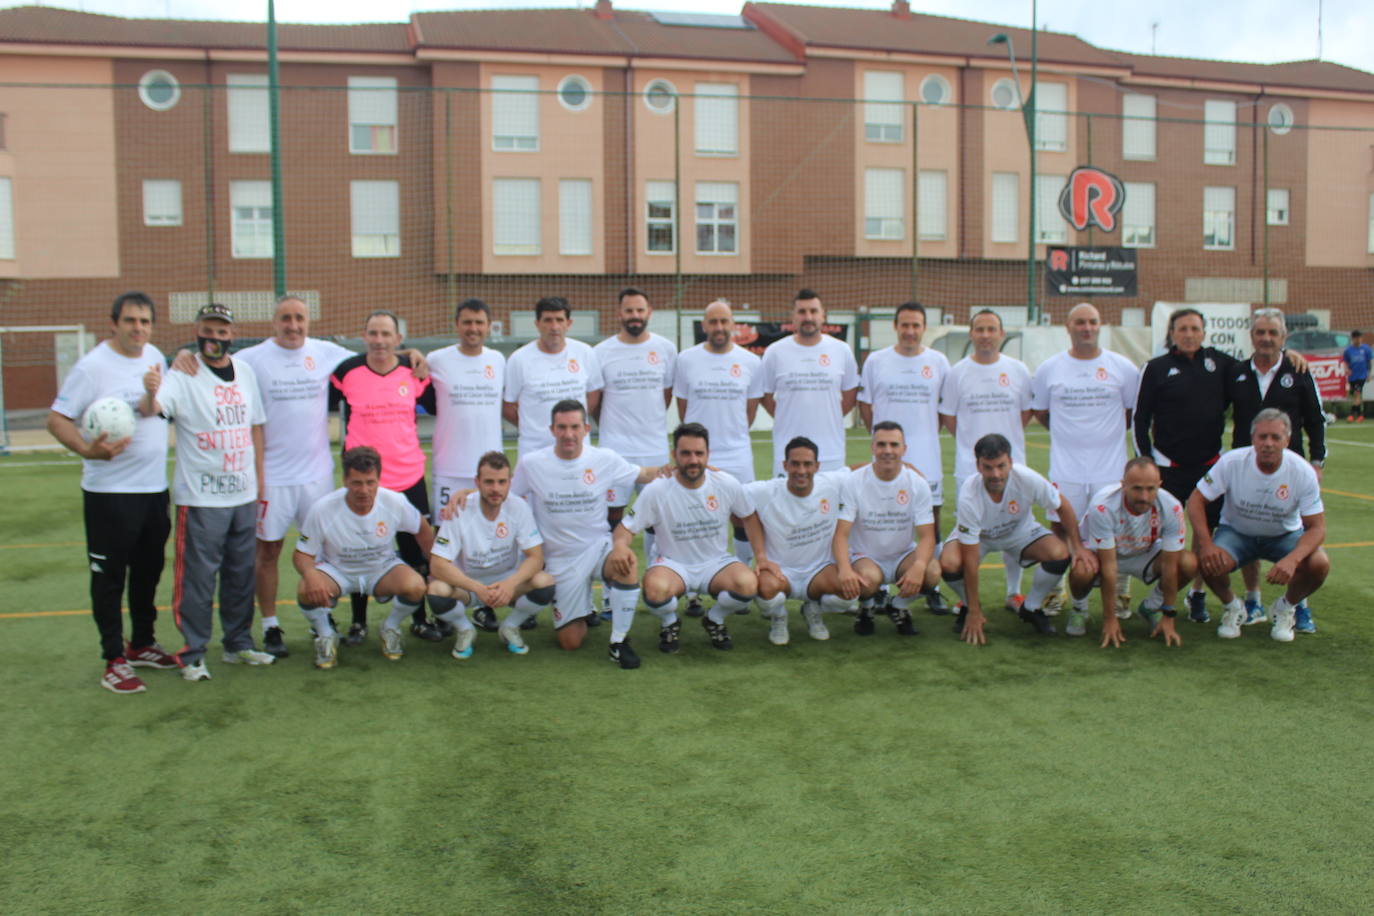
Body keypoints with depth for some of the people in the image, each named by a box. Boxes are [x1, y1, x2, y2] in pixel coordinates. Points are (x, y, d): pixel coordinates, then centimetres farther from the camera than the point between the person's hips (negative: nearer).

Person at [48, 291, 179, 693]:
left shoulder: (155, 356, 7)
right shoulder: (92, 366, -13)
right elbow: (56, 418, -15)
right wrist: (88, 449, -28)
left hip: (155, 487, 7)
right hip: (110, 491, -7)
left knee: (149, 570, 17)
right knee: (109, 576, 1)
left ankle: (142, 644, 32)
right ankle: (114, 661, 10)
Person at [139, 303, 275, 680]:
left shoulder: (245, 373, 9)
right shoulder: (183, 376, -8)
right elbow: (151, 409, -26)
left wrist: (260, 484, 12)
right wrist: (150, 393, -50)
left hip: (244, 495, 5)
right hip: (201, 498, -5)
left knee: (241, 574, 14)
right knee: (198, 578, -1)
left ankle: (238, 643, 27)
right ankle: (193, 653, 10)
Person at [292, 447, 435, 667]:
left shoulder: (395, 502, -20)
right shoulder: (322, 509, -24)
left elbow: (422, 530, 0)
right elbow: (303, 554, -14)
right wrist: (310, 574, -37)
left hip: (382, 569, 1)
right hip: (336, 570, -1)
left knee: (416, 587, -31)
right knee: (307, 592, -33)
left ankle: (390, 629, 3)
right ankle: (326, 635, 0)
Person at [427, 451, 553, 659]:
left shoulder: (519, 507, -15)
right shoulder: (460, 511, -20)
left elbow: (536, 557, -15)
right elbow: (437, 565, -23)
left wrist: (511, 583, -36)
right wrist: (477, 588, -37)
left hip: (507, 581, 1)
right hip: (466, 581, -1)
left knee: (544, 583, -28)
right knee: (437, 591, -33)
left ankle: (510, 627, 2)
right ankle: (465, 630, 0)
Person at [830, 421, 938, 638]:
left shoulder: (917, 484, -6)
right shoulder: (854, 482, -11)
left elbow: (927, 536, -11)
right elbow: (840, 534, -17)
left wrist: (918, 566, -34)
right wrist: (845, 569, -38)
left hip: (903, 555, 2)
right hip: (863, 557, -2)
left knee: (932, 571, -29)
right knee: (869, 578, -36)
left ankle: (898, 606, 6)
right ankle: (866, 608, 3)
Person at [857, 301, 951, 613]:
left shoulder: (938, 362, 6)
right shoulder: (876, 361, 3)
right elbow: (864, 404, 8)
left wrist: (929, 434, 4)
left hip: (927, 457, 1)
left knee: (931, 519, 2)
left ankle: (932, 589, 12)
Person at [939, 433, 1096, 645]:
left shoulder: (1027, 479, -32)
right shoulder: (969, 496, -35)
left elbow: (1063, 506, -10)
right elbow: (971, 559, -30)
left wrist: (1078, 547, -12)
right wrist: (974, 613, -27)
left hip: (1020, 531, 2)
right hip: (977, 535, -2)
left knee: (1060, 554, -26)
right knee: (949, 564, -32)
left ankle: (1031, 608, 2)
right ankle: (968, 607, 2)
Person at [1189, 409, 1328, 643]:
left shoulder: (1303, 472, -21)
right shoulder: (1231, 462, -23)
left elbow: (1317, 527, -18)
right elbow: (1196, 500, -16)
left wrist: (1292, 559, -38)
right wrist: (1206, 544, -32)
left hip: (1285, 535, 1)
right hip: (1236, 532, -1)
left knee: (1319, 564, -28)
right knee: (1209, 563, -31)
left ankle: (1285, 607, 6)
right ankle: (1232, 607, 5)